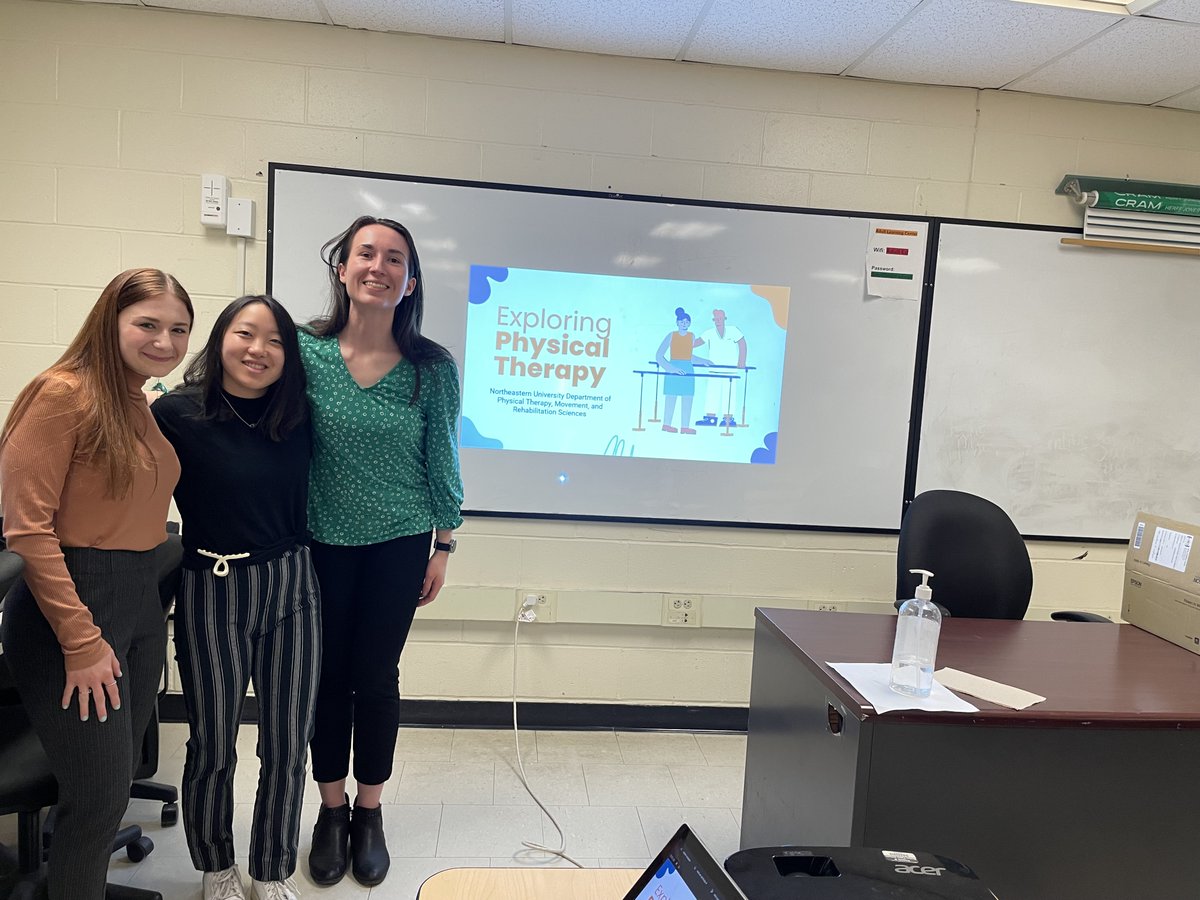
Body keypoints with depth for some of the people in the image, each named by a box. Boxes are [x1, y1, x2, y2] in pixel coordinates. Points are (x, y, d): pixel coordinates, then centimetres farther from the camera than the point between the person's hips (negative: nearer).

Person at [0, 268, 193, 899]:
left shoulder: (146, 409, 11)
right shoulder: (64, 393, -13)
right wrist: (82, 643, -18)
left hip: (140, 606, 8)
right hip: (71, 606, -8)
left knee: (116, 780, 18)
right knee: (99, 794, 0)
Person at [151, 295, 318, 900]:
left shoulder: (298, 418, 2)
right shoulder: (175, 413, -10)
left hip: (290, 589, 3)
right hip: (213, 594, -3)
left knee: (288, 746, 10)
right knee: (213, 746, 12)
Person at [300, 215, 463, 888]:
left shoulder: (433, 367, -7)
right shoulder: (305, 351, -7)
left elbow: (442, 460, -1)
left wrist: (443, 546, 1)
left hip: (399, 543, 0)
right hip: (322, 541, 1)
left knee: (377, 675, 10)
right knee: (328, 673, 11)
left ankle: (369, 812, 31)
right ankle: (332, 807, 33)